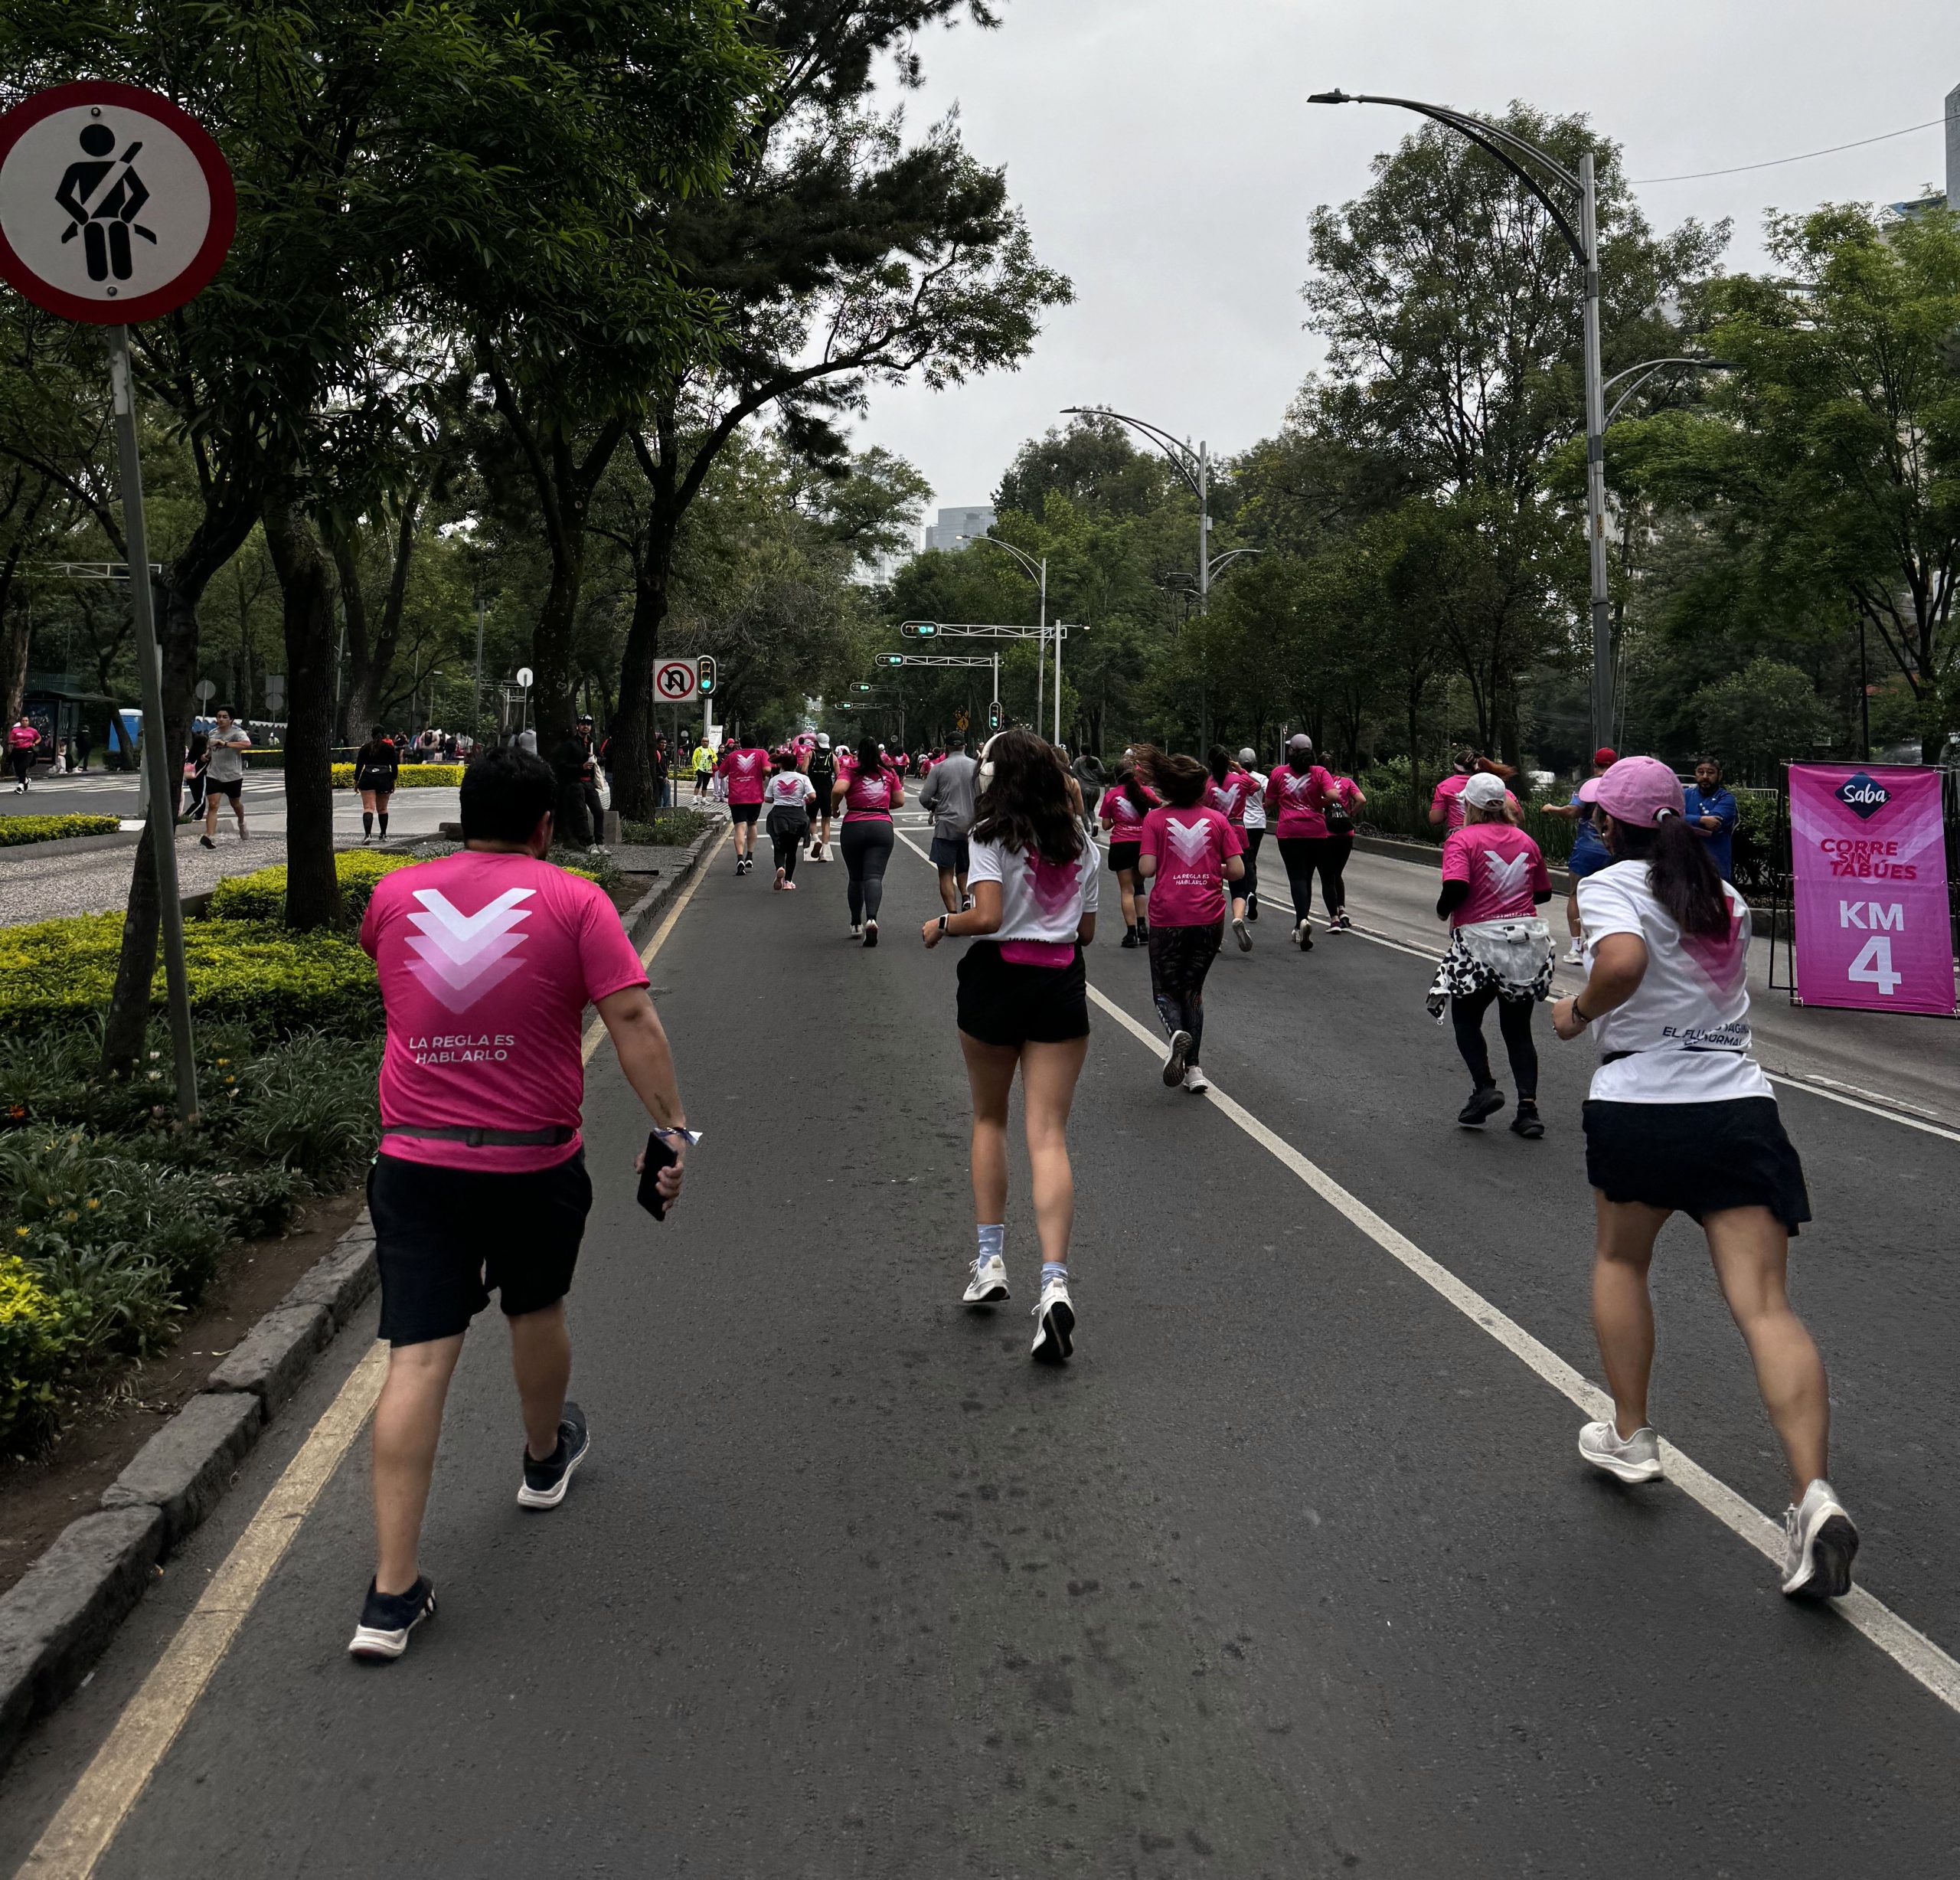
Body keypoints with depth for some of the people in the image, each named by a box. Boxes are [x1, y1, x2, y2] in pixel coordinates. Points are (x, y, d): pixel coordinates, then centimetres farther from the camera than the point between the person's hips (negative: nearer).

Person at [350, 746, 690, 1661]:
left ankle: (391, 1596, -3)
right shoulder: (573, 901, -6)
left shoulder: (396, 895, 5)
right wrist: (672, 1127, -12)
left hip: (414, 1162, 2)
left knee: (418, 1359, -1)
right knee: (535, 1312, 24)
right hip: (534, 1163, -1)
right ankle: (546, 1457, 50)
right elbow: (632, 1019, -15)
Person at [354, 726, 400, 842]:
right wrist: (394, 781, 9)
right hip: (384, 780, 1)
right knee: (382, 809, 14)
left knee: (368, 808, -8)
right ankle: (384, 835, 21)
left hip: (367, 779, -1)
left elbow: (359, 765, 5)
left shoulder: (365, 748, 7)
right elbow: (395, 766, 3)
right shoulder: (389, 748, 5)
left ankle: (367, 834, -25)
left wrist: (356, 781, 10)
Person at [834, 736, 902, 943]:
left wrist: (834, 806, 2)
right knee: (874, 876, -9)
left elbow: (838, 789, -17)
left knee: (855, 878, 15)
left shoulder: (852, 772, 0)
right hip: (882, 827, 0)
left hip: (854, 827, 0)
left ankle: (856, 924, 23)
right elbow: (900, 801, 11)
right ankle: (871, 918, -32)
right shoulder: (889, 774, 8)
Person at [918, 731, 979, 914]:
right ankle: (966, 898, -6)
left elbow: (924, 798, -5)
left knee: (946, 873, 2)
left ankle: (953, 913, -8)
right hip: (970, 826, 3)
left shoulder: (939, 768, -5)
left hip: (946, 826, -3)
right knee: (964, 869, 19)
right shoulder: (977, 767, -1)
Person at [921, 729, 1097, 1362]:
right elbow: (1086, 930, 11)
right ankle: (1054, 1282, -14)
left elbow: (987, 916, -18)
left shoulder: (992, 836, -7)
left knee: (989, 1120, 18)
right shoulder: (1079, 841, 8)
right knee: (1048, 1135, -1)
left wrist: (940, 925, 0)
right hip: (1062, 984, 3)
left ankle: (990, 1261, 20)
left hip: (997, 978, -3)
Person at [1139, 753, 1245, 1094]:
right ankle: (1192, 1067, 11)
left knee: (1165, 989, 12)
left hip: (1167, 916, -2)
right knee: (1193, 989, 16)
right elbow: (1237, 870, -1)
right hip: (1209, 917, 2)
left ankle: (1177, 1032, -21)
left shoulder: (1155, 819, -2)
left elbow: (1146, 869, -9)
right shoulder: (1217, 819, 3)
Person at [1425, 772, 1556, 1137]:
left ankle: (1484, 1087, 0)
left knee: (1466, 1018, 16)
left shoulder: (1462, 839, -7)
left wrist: (1443, 910, -3)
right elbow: (1544, 892, 16)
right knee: (1518, 1027, 12)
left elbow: (1456, 888, -22)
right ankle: (1528, 1106, 4)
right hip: (1527, 940, 4)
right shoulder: (1525, 840, 9)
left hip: (1479, 941, -4)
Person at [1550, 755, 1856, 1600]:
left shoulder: (1610, 885, -5)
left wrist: (1578, 1012, -7)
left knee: (1619, 1258, 23)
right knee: (1765, 1305, -5)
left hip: (1639, 1104, -3)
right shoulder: (1726, 897, 14)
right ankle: (1815, 1494, -19)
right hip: (1740, 1105, 4)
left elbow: (1623, 962, -24)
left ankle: (1629, 1436, 29)